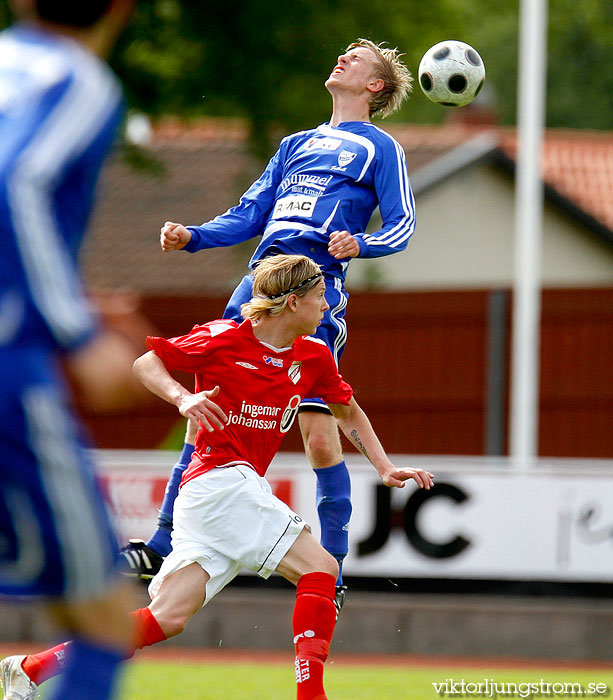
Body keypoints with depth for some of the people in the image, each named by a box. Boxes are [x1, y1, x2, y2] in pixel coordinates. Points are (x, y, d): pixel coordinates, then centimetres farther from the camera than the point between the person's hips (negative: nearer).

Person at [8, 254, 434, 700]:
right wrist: (183, 397, -17)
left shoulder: (314, 356, 13)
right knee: (319, 569, -14)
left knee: (167, 618, -3)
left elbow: (349, 412, 28)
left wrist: (386, 469, 17)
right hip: (221, 478, -7)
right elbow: (145, 363, 2)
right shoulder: (222, 338, -5)